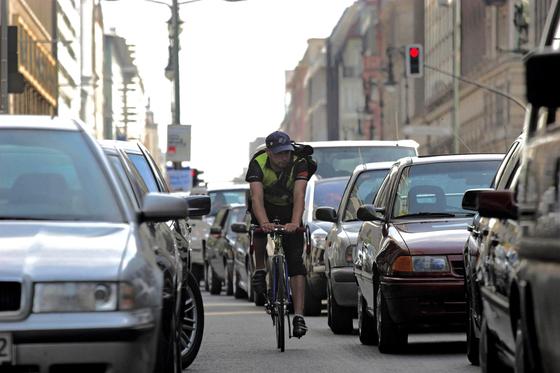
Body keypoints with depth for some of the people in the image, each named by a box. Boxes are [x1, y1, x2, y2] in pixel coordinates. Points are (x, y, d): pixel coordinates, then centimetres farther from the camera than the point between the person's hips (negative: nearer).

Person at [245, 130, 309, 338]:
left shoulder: (299, 164, -26)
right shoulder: (258, 164, -27)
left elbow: (299, 196, -38)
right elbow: (256, 197, -38)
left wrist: (295, 223, -55)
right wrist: (264, 222, -57)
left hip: (289, 212, 0)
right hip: (266, 208, 0)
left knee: (295, 262, -13)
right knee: (259, 229, -34)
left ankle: (298, 315, -16)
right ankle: (260, 269, -6)